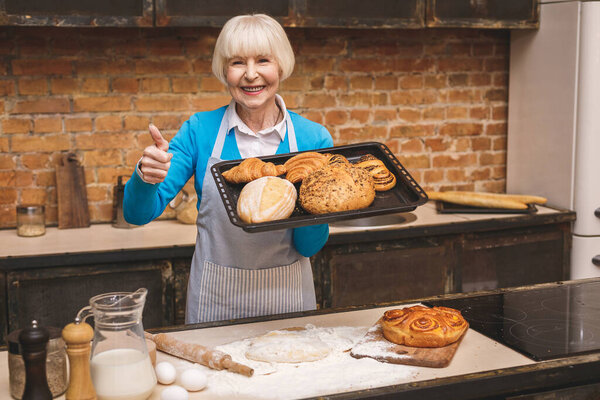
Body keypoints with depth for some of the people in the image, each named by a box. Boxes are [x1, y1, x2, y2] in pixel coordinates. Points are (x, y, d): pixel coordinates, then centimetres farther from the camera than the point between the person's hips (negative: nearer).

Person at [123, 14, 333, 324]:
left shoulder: (313, 138, -6)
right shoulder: (200, 130, -6)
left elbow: (310, 246, -5)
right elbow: (138, 214, -9)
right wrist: (146, 177, -29)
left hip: (286, 298, 1)